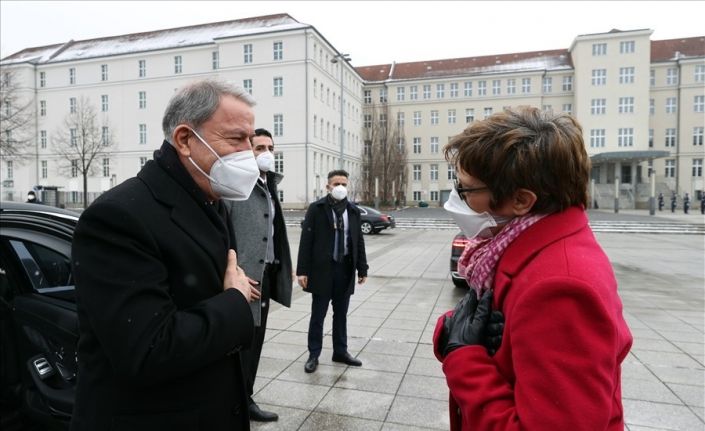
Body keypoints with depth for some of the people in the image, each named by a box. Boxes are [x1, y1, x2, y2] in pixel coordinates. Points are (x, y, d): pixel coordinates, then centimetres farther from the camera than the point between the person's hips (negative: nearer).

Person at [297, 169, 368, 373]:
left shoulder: (353, 211, 7)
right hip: (322, 269, -3)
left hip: (345, 269, 4)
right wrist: (302, 270, -12)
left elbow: (359, 241, 9)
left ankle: (340, 351, 29)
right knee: (318, 315, 7)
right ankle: (314, 355, 20)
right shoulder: (316, 209, -5)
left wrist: (362, 269, 7)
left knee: (341, 314, 14)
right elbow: (306, 241, -8)